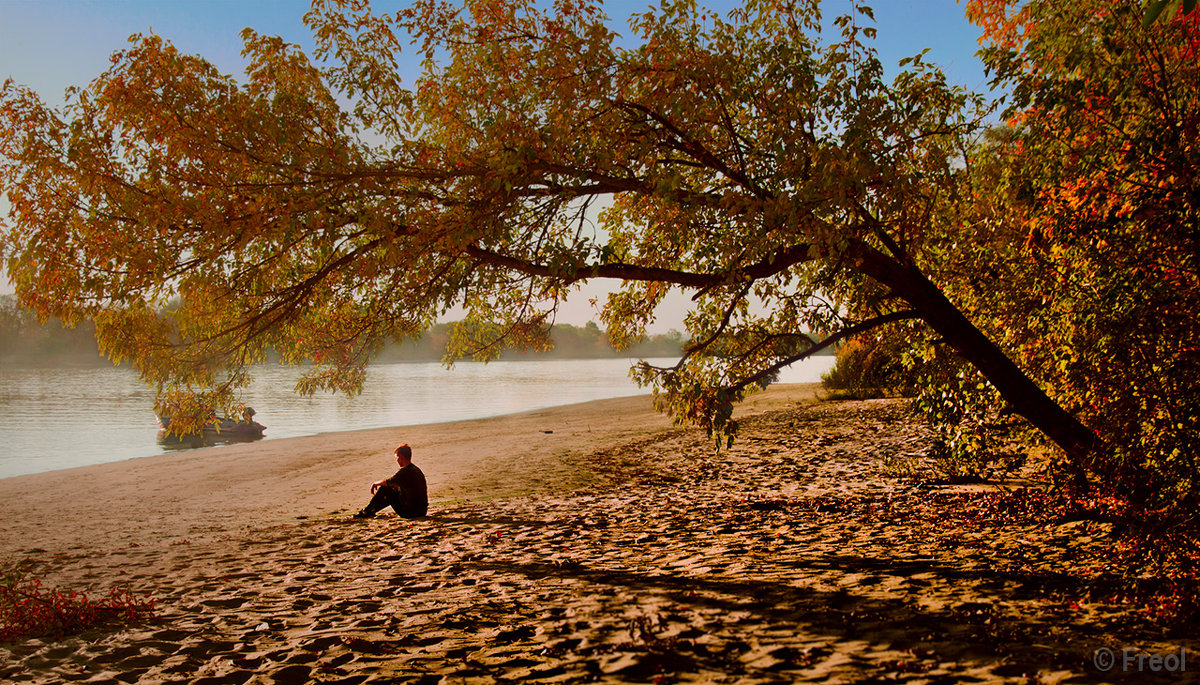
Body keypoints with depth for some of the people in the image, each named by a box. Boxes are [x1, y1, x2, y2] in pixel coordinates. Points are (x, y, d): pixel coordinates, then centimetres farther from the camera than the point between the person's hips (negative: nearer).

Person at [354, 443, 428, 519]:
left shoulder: (405, 471, -16)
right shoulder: (416, 469, 11)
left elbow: (387, 483, -4)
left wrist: (375, 483, 17)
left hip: (410, 512, -8)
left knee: (384, 489, 1)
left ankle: (366, 512, 15)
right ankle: (371, 510, 33)